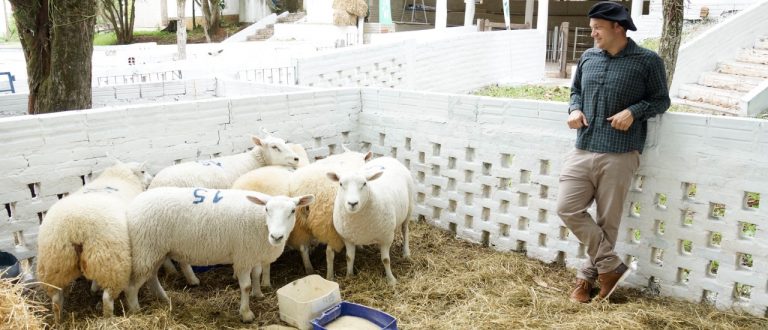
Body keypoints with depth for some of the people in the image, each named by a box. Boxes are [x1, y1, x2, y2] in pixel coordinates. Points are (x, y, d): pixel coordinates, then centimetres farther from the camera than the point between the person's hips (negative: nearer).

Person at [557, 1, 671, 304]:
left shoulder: (647, 61, -2)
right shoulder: (588, 57, 10)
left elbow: (661, 100, 5)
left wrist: (633, 111, -14)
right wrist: (574, 109, 1)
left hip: (619, 156, -5)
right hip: (582, 151, 5)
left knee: (607, 220, 3)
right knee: (568, 209, -2)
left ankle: (588, 276, 22)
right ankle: (611, 266, 11)